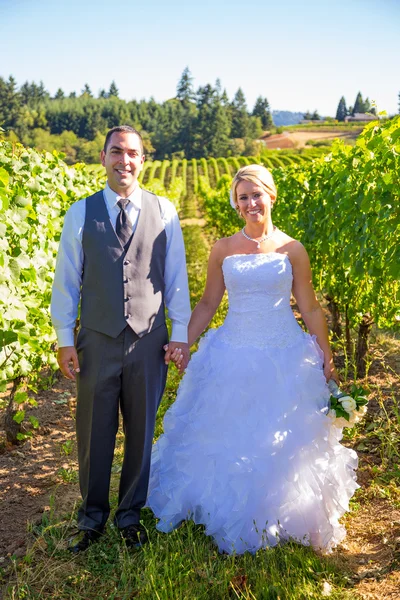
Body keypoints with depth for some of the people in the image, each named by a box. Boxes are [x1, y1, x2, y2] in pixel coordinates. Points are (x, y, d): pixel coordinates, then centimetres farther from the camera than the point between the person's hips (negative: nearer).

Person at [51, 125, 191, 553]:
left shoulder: (164, 212, 3)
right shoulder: (81, 213, 2)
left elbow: (176, 276, 6)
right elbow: (66, 278, 4)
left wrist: (180, 333, 3)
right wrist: (64, 338, 1)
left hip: (148, 341, 1)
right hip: (97, 341, 0)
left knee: (141, 431, 12)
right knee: (94, 433, 9)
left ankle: (130, 514, 32)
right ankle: (91, 517, 30)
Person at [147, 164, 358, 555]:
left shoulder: (292, 250, 0)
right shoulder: (223, 250, 3)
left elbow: (310, 309, 4)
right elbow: (207, 305, 8)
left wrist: (327, 358, 4)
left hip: (284, 357, -1)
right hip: (233, 357, 1)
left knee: (286, 443, 9)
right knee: (229, 440, 10)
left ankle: (288, 519, 31)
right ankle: (234, 521, 31)